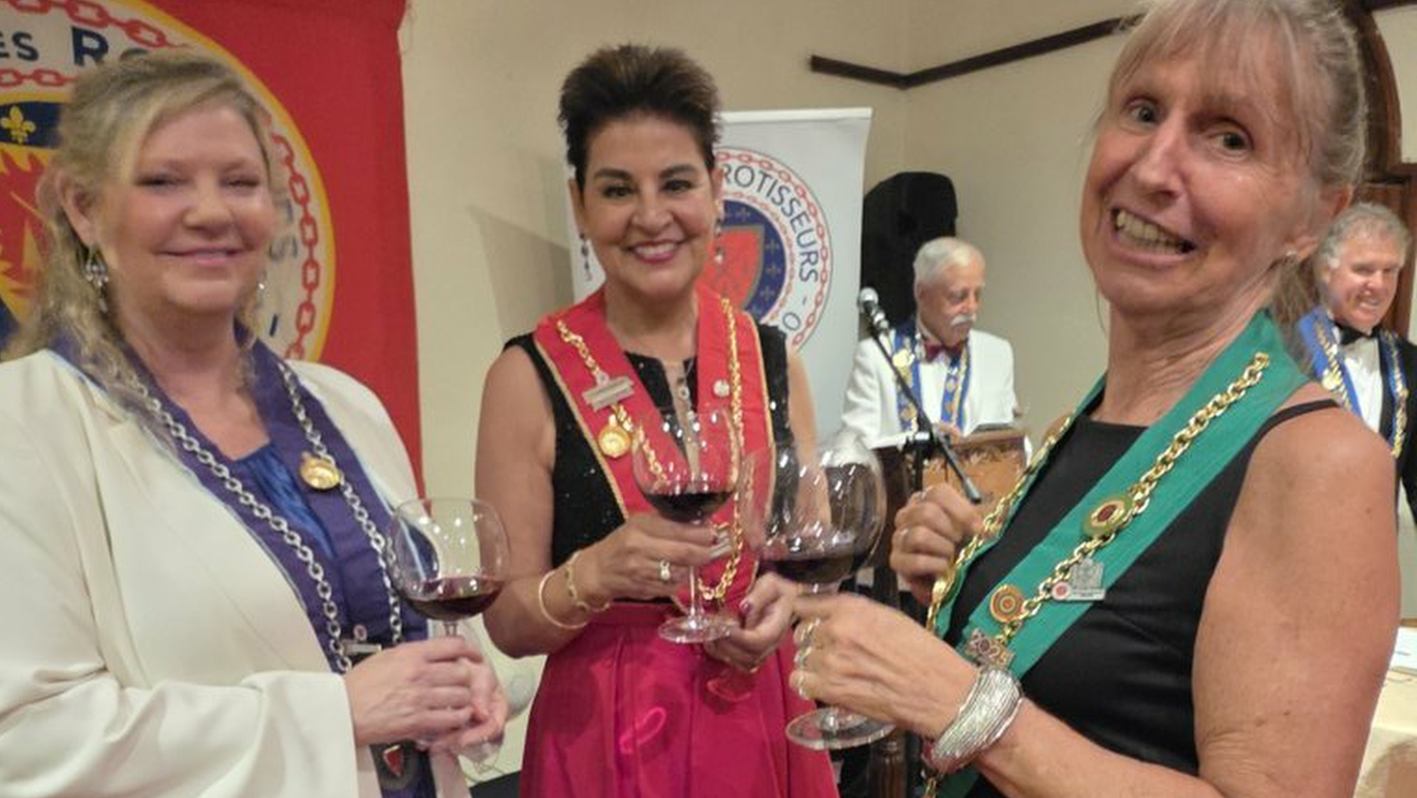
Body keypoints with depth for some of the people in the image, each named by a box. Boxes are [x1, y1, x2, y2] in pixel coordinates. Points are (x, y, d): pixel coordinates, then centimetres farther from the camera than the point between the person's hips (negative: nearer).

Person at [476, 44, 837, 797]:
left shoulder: (772, 358, -3)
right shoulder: (531, 375, -12)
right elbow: (508, 620, -10)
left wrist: (787, 596, -13)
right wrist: (593, 574, -28)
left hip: (766, 726, 4)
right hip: (605, 737, -3)